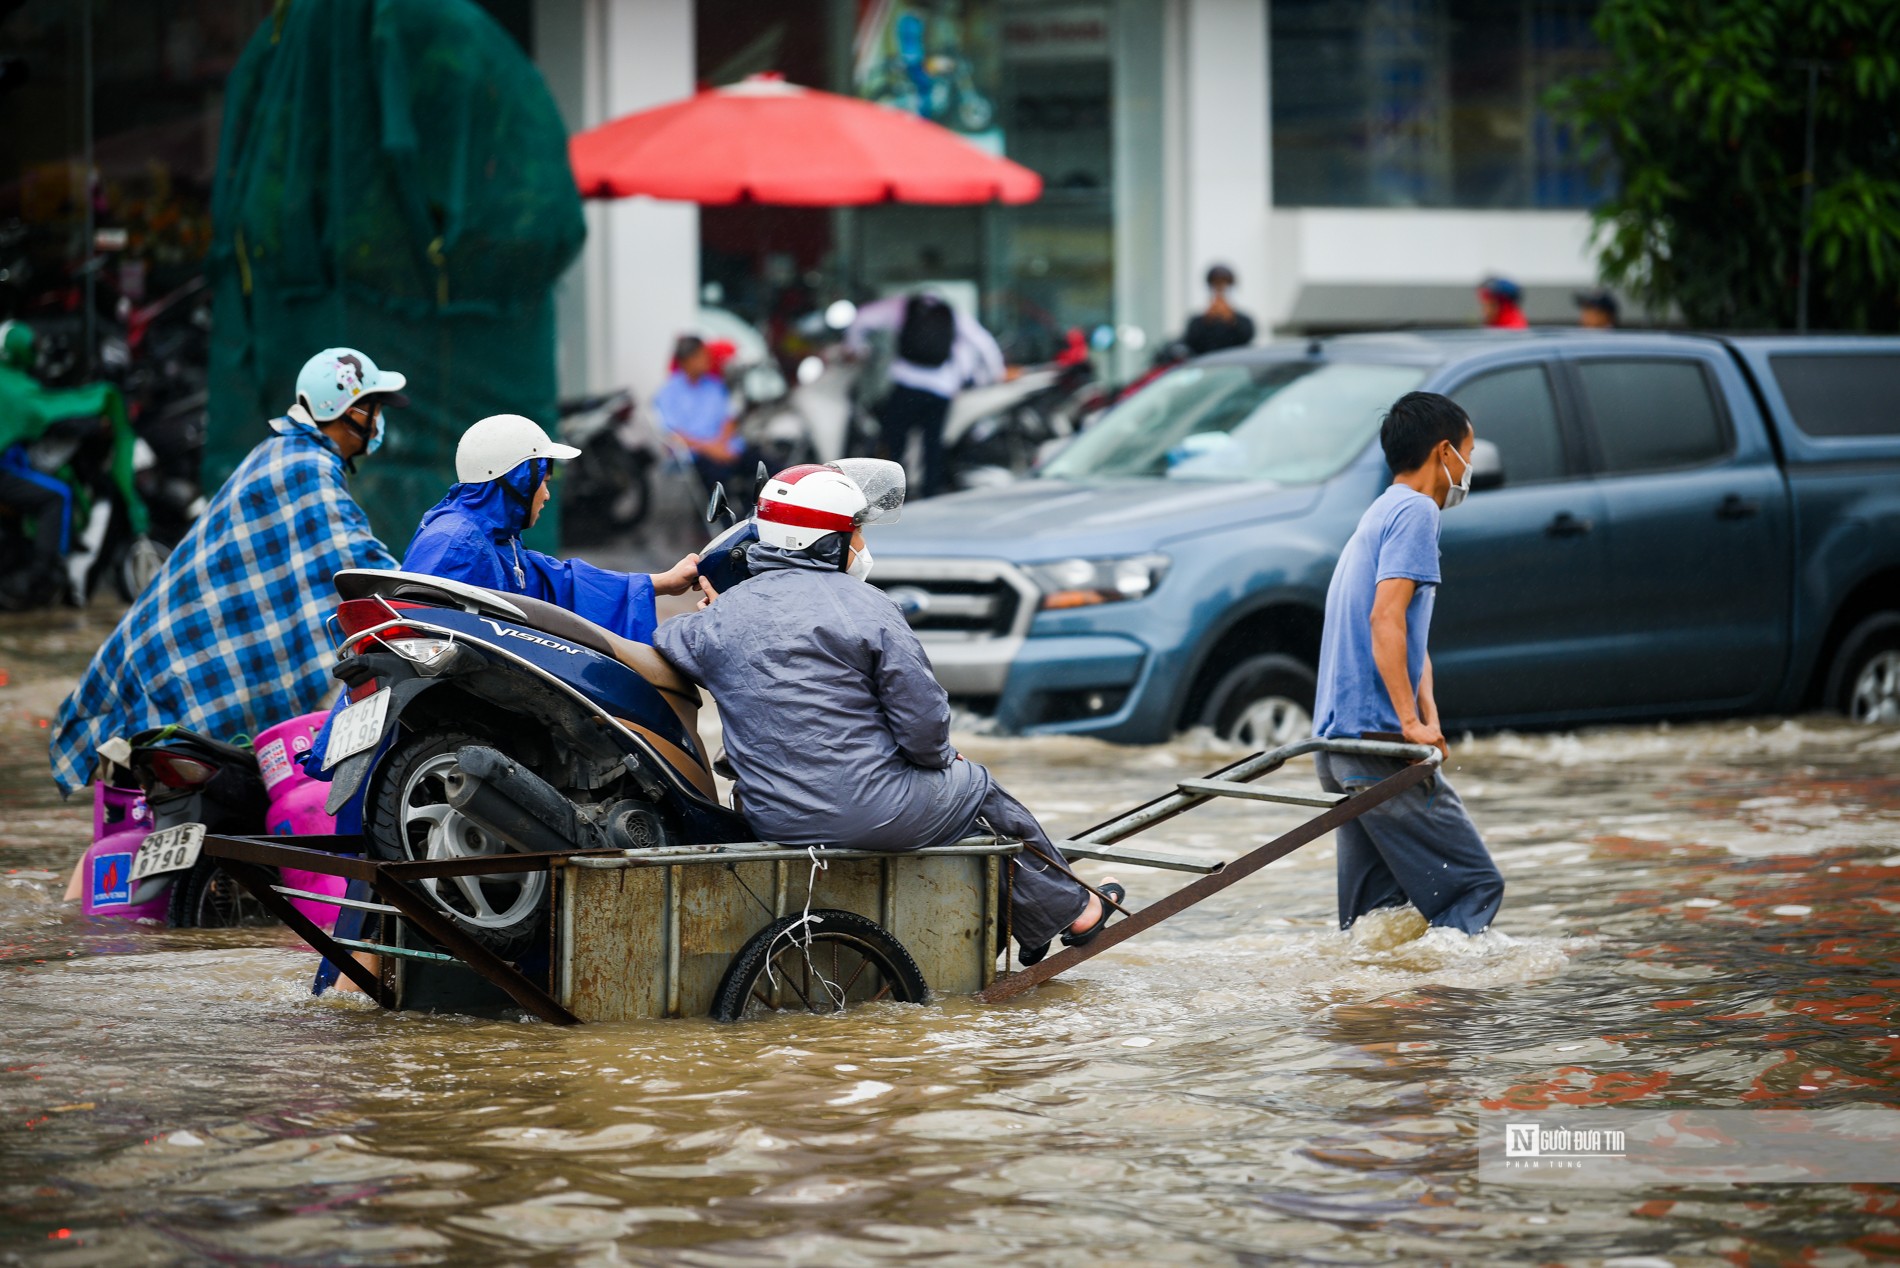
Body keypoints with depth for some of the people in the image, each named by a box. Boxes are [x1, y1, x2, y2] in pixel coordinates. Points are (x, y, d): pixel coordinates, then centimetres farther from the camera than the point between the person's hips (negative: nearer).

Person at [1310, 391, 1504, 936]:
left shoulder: (1382, 514, 23)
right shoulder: (1415, 511, -8)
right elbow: (1385, 618, -20)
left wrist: (1427, 712, 9)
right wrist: (1411, 722, -21)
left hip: (1339, 739, 10)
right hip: (1378, 741, -10)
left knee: (1374, 908, 11)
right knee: (1476, 888, -8)